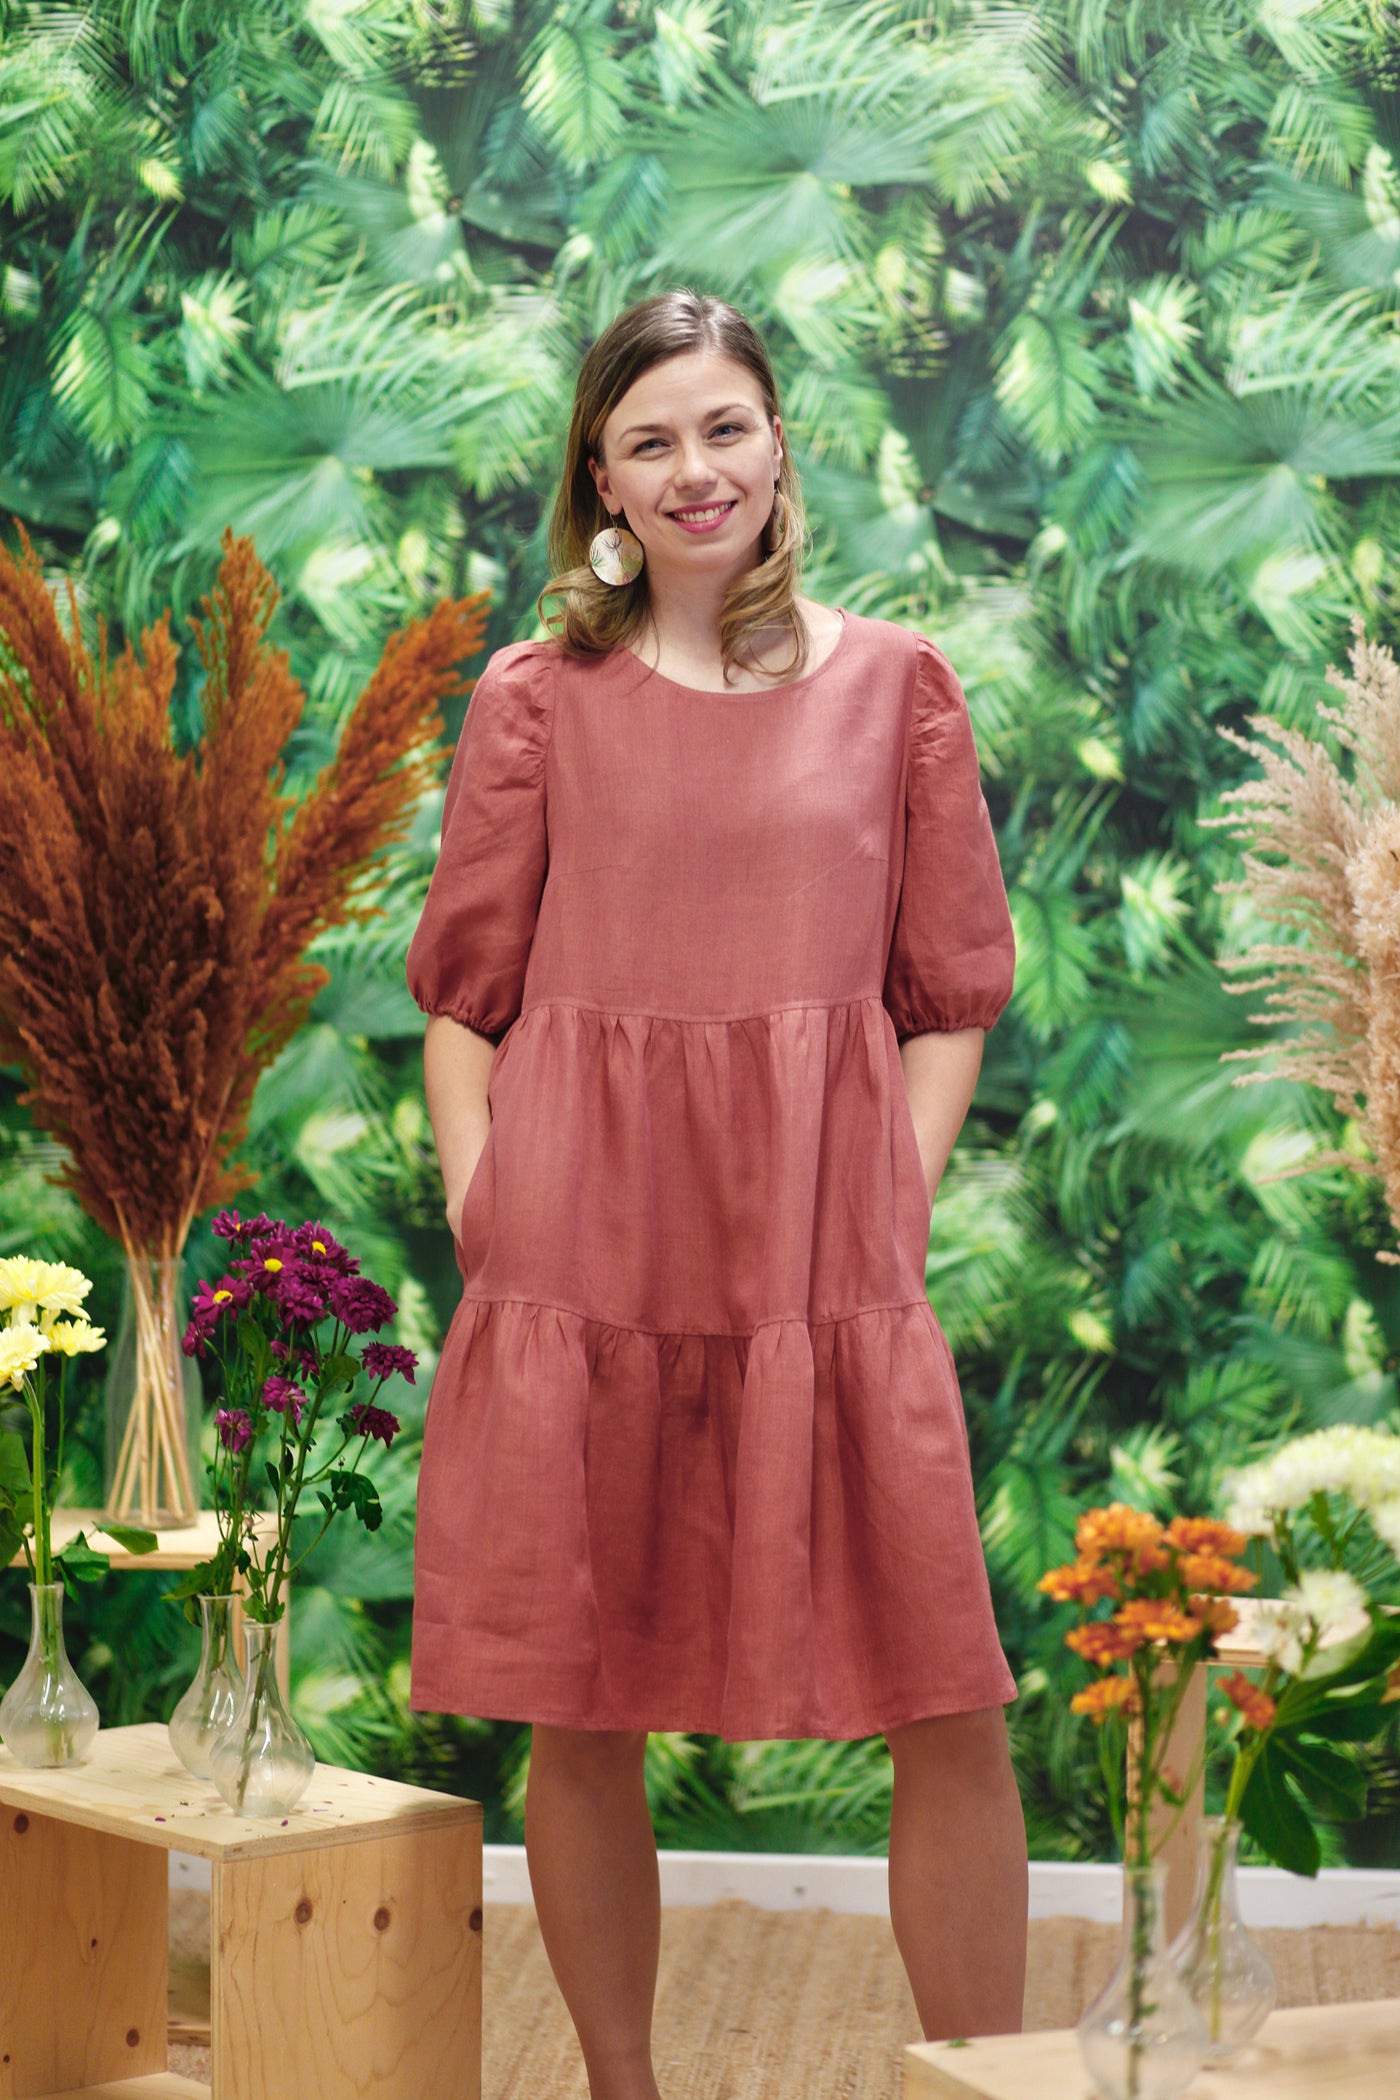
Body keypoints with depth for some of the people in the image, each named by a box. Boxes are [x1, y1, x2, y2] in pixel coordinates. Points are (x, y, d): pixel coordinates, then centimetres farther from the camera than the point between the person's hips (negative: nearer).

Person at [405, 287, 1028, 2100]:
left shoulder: (895, 683, 10)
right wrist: (475, 1203, -2)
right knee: (580, 1714, 6)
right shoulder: (537, 698, 8)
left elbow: (953, 993, 10)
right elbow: (465, 993, 10)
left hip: (831, 1251, 0)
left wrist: (901, 1198, -1)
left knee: (950, 1709, -4)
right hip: (581, 1255, 0)